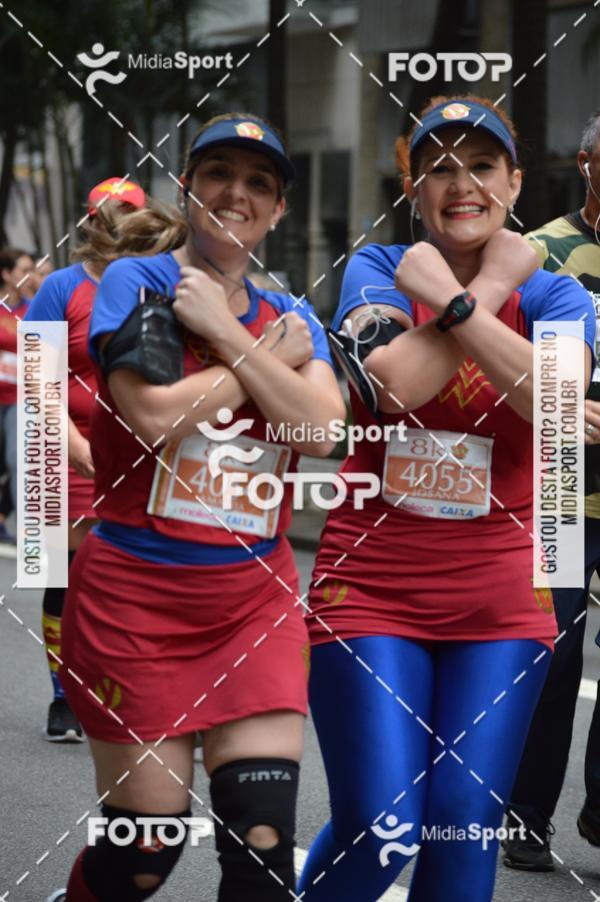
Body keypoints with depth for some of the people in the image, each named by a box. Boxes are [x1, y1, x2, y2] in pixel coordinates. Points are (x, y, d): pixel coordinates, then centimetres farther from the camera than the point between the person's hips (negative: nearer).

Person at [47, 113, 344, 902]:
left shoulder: (290, 319, 11)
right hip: (136, 592, -3)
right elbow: (155, 417, -18)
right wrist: (270, 356, -8)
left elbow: (322, 429, -8)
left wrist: (226, 333, -11)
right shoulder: (137, 284, -2)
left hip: (255, 597, 4)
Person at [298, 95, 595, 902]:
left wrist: (450, 299, -20)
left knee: (464, 830, -2)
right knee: (379, 833, -9)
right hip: (373, 588, -1)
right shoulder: (379, 270, 2)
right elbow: (389, 385, -19)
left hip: (501, 601, 2)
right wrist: (491, 287, -11)